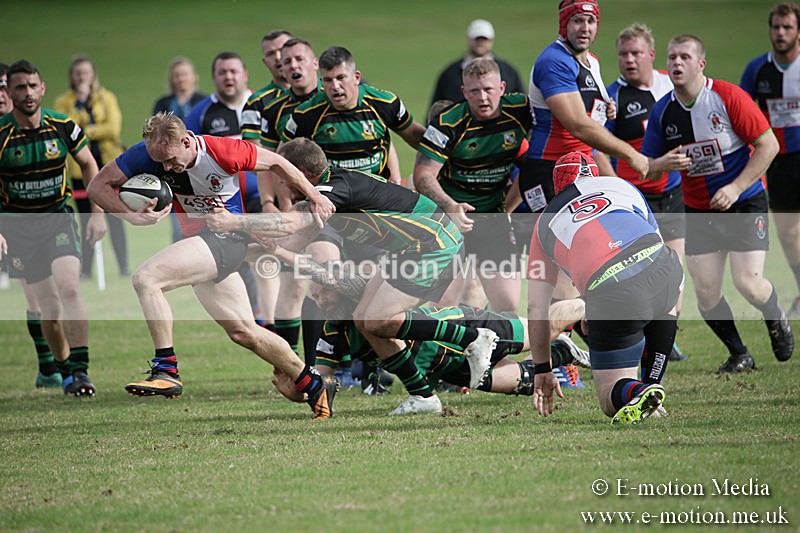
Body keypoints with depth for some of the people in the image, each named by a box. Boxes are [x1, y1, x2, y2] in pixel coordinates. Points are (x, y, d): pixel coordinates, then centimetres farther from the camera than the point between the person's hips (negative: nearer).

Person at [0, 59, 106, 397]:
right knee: (49, 307, -2)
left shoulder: (62, 126, -5)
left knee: (68, 287, -22)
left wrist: (98, 213, 5)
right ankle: (64, 370, 19)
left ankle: (80, 370, -19)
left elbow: (88, 165, 11)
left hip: (58, 218, 0)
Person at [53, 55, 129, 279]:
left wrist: (84, 132, -11)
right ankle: (85, 269, 5)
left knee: (115, 217, -3)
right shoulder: (63, 102, 6)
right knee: (87, 220, 1)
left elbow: (113, 128, -7)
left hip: (108, 163, 0)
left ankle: (124, 267, 0)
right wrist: (79, 102, -13)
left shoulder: (107, 98, 7)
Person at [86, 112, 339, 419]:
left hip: (225, 236, -7)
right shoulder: (148, 153, -10)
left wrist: (314, 197, 7)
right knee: (242, 331, 10)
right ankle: (315, 387, 23)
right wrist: (132, 216, -23)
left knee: (145, 278, -25)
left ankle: (166, 370, -23)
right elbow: (98, 186, -6)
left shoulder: (223, 153, -20)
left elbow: (276, 163, -3)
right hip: (198, 239, 7)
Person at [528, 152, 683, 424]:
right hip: (663, 269, 2)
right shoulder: (621, 185, 32)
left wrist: (542, 370, 37)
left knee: (611, 399, 9)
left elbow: (536, 307, 27)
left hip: (610, 295, -2)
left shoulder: (546, 221, 28)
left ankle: (637, 391, -24)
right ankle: (652, 383, 29)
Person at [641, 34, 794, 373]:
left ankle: (776, 320, 21)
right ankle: (739, 355, 15)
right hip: (699, 211, 4)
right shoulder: (662, 111, -1)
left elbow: (768, 144, -12)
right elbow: (646, 166, 6)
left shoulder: (728, 97, -14)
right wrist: (664, 163, -18)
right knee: (705, 291, -7)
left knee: (748, 283, -14)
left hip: (745, 203, -4)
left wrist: (736, 187, -17)